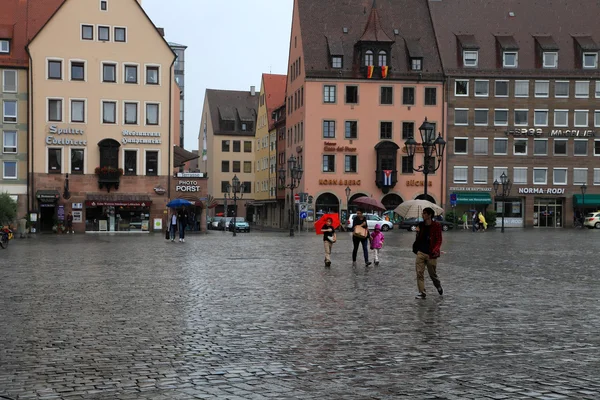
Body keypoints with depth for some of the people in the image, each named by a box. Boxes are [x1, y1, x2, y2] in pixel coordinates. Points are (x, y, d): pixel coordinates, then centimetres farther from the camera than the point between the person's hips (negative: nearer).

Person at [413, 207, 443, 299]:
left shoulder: (436, 225, -6)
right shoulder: (421, 225, 9)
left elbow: (439, 240, -9)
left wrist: (436, 249, -23)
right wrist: (418, 232, -1)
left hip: (431, 254, -4)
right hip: (421, 252, 4)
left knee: (433, 274, 8)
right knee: (419, 273, -4)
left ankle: (439, 287, 36)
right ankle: (422, 292, 2)